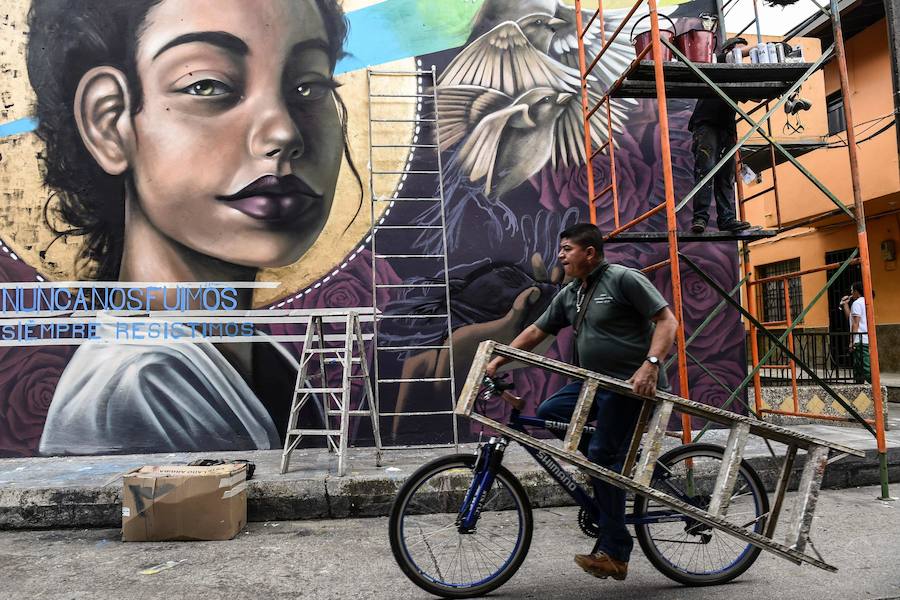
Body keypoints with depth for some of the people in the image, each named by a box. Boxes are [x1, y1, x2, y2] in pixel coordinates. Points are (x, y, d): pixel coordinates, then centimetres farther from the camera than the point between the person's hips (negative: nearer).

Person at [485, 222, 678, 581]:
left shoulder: (624, 279, -10)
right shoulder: (569, 295, 12)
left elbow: (667, 320, -15)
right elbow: (536, 331, 14)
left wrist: (650, 364, -28)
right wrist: (496, 362, 9)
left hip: (632, 385, -8)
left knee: (602, 457, -11)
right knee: (548, 412, -2)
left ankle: (614, 554, 0)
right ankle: (620, 462, 7)